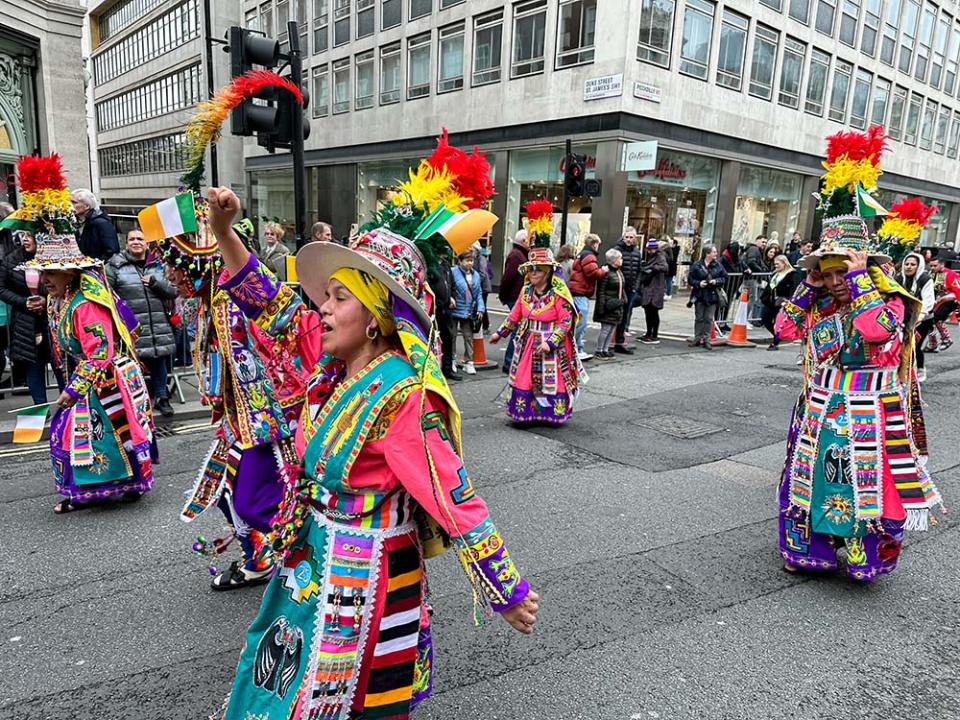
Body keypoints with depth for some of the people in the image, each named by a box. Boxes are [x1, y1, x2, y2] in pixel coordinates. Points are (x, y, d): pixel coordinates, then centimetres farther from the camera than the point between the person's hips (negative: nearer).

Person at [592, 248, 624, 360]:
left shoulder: (619, 273, 14)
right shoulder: (606, 273, -14)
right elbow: (601, 291, -16)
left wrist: (624, 301, 16)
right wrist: (601, 307, -19)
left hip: (617, 306, 9)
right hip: (608, 306, -9)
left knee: (613, 328, 11)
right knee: (606, 328, -5)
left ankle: (605, 350, 19)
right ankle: (599, 351, 5)